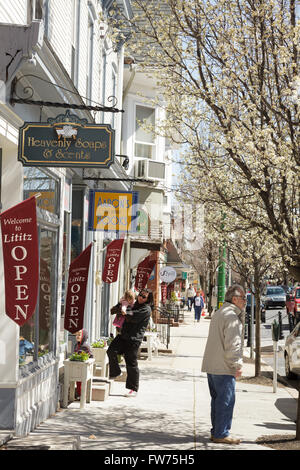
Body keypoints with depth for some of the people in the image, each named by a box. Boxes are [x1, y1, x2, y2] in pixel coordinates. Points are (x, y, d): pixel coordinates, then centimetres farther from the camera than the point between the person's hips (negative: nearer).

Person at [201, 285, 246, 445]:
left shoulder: (218, 314, 19)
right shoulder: (231, 316, -15)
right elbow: (232, 344, -20)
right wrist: (237, 365, -15)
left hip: (211, 366, 10)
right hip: (224, 367, -10)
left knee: (217, 400, 15)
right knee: (226, 401, -4)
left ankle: (216, 431, 21)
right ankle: (221, 434, -1)